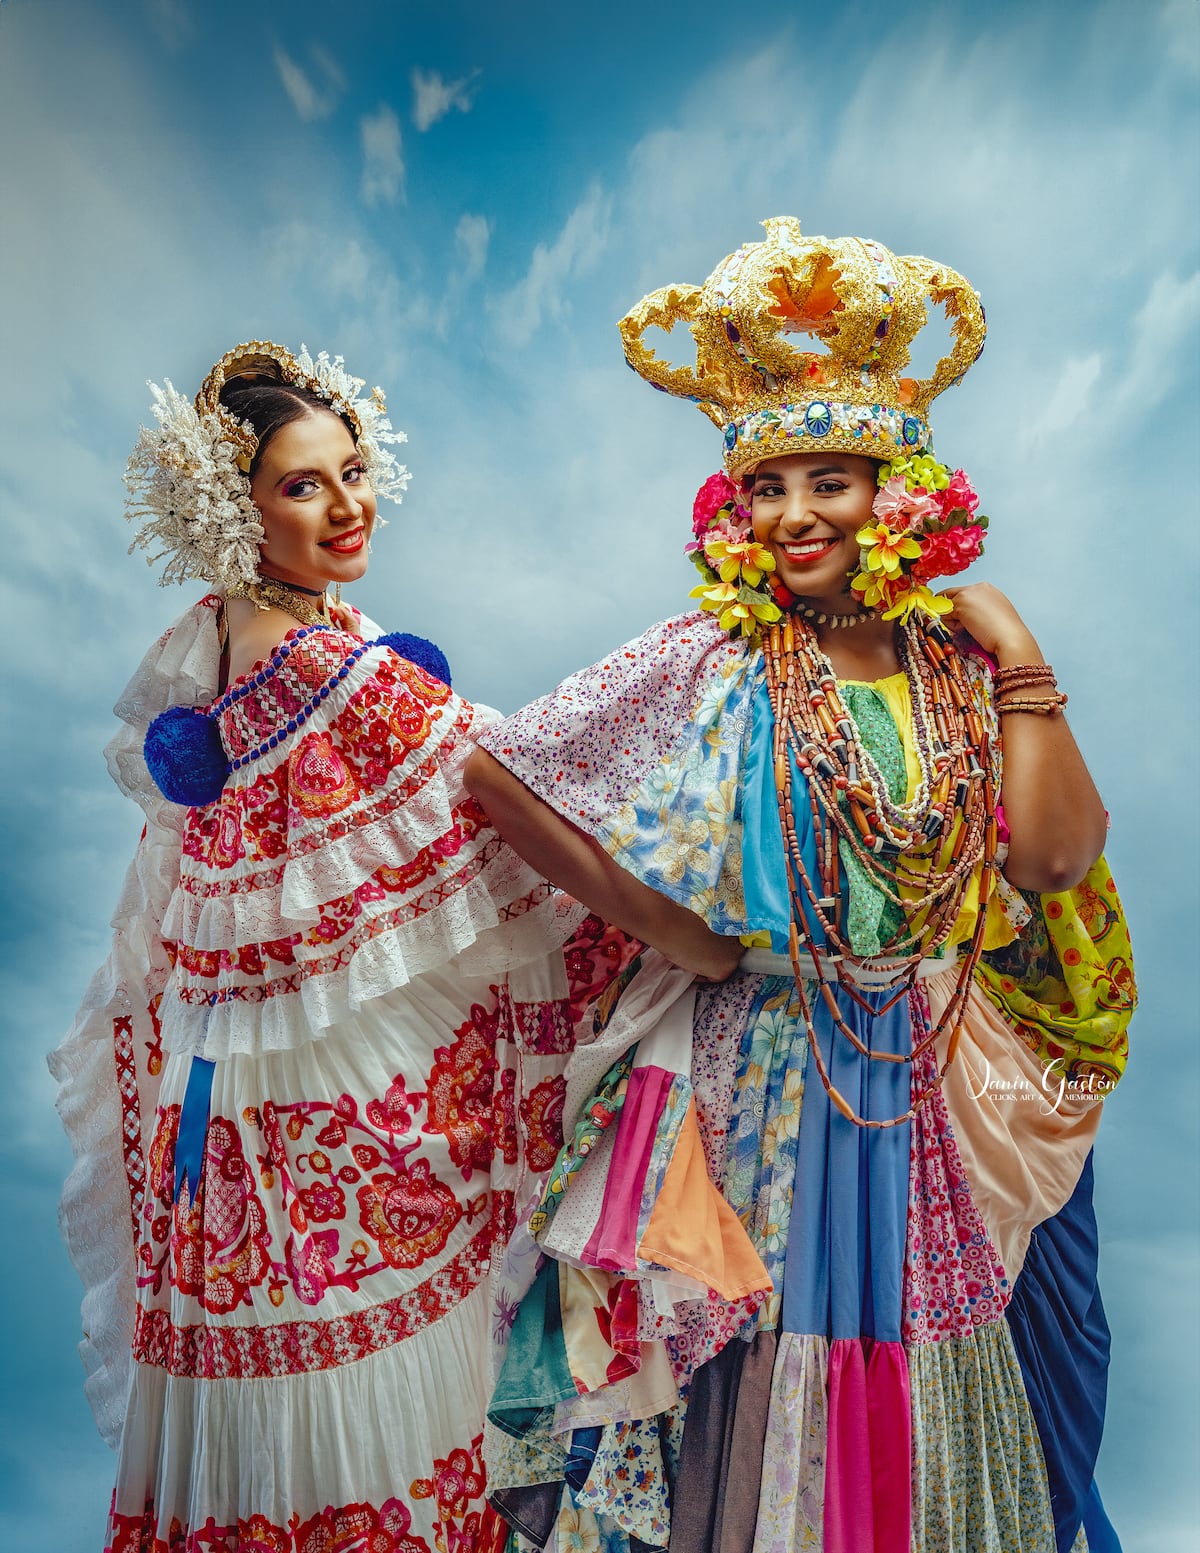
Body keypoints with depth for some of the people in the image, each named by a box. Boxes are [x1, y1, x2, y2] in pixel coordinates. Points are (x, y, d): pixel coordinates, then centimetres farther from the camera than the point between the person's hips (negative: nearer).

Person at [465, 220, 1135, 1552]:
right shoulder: (711, 665, -12)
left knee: (945, 1402, 21)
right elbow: (490, 771, -17)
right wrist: (679, 931, -13)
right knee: (775, 1394, 13)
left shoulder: (956, 661, -1)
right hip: (772, 1082, -3)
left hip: (945, 1093, 4)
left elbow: (1056, 858, -9)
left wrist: (1021, 663, -12)